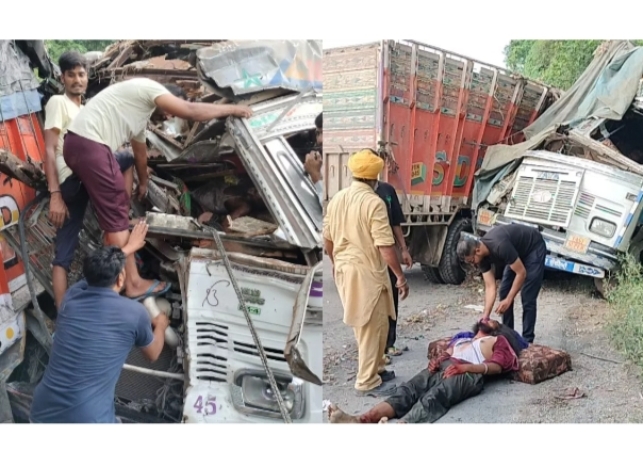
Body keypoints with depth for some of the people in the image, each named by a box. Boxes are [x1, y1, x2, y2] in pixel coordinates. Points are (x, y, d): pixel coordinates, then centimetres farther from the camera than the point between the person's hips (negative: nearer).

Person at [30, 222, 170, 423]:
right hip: (88, 419, -5)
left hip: (41, 414, 6)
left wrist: (127, 249, 42)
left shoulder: (72, 296, 2)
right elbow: (153, 354, 12)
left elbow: (99, 271, 27)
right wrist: (160, 325, 31)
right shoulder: (134, 312, -9)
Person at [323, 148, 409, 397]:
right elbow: (385, 246, -20)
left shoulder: (336, 199, 4)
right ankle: (368, 381, 14)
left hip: (344, 269, 8)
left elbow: (328, 239, 10)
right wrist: (401, 277, -13)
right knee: (373, 326, 5)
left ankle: (375, 368, 33)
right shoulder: (373, 202, -18)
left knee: (363, 324, 20)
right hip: (366, 272, -8)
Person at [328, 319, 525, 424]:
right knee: (408, 389, -24)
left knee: (434, 397, -34)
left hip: (470, 373, -4)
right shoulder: (462, 338, 41)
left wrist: (467, 366, -9)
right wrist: (436, 360, 0)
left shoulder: (499, 340, 28)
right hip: (445, 367, 4)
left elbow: (497, 366, 8)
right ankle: (360, 421, -48)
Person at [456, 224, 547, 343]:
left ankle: (527, 340, 0)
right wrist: (485, 316, -20)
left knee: (527, 297, -11)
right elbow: (490, 287, -14)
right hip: (518, 251, 7)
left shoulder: (500, 246, -39)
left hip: (534, 248, -7)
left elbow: (521, 273, -30)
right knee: (504, 291, 4)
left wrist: (508, 300, -25)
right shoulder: (482, 256, -15)